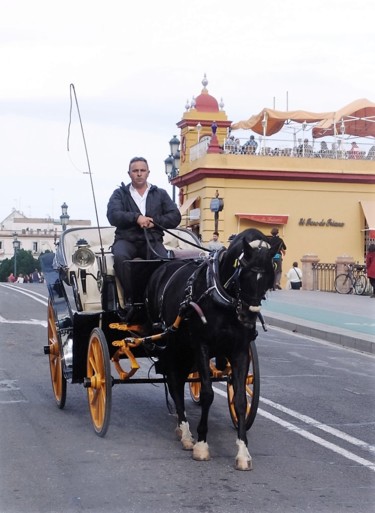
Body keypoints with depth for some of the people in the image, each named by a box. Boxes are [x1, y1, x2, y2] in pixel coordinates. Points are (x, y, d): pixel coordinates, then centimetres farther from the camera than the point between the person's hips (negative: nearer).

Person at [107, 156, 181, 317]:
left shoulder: (160, 194, 19)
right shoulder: (119, 194, 15)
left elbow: (175, 217, 8)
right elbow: (113, 215, -3)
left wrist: (154, 220, -8)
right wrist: (136, 217, -18)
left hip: (152, 239, 1)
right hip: (126, 239, -1)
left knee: (164, 260, -33)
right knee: (120, 257, -36)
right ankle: (130, 298, -28)